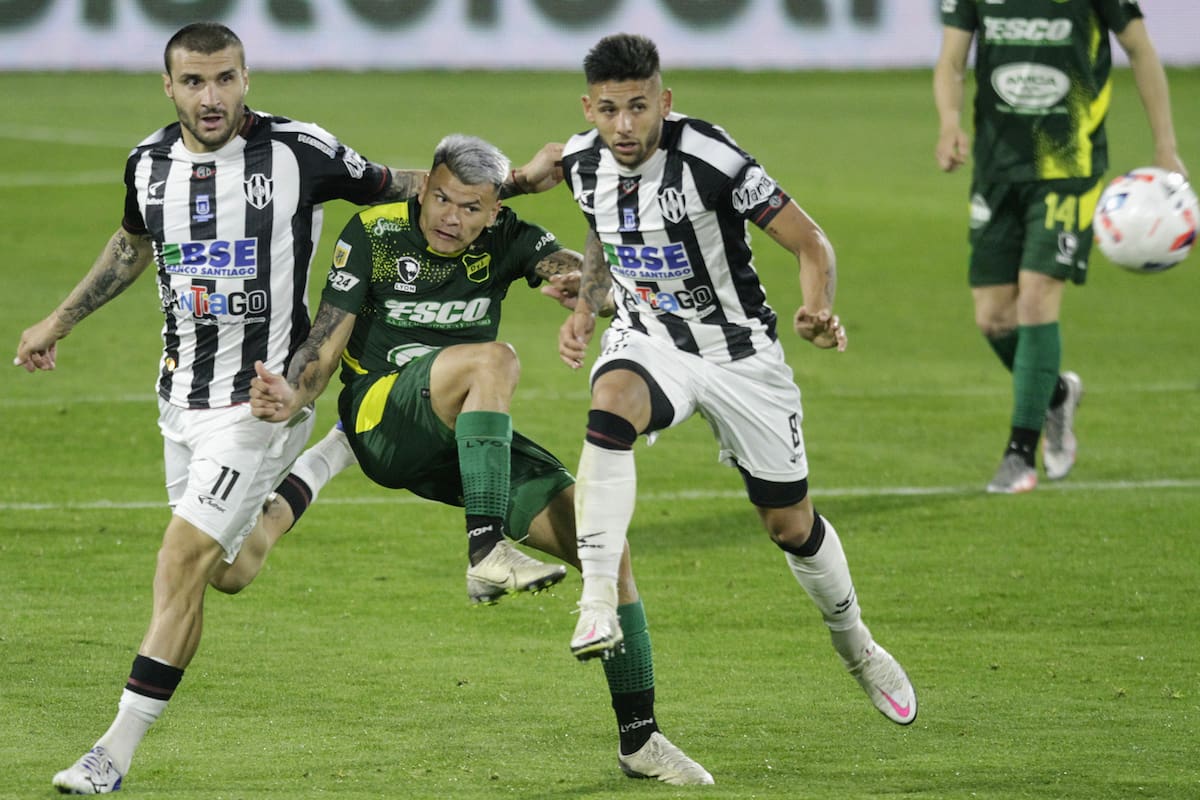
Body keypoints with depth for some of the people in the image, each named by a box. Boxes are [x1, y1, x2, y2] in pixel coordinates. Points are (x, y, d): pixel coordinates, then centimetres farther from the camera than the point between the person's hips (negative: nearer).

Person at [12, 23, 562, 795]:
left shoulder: (299, 152, -14)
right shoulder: (149, 163, 0)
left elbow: (394, 186, 3)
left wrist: (517, 179, -3)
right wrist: (61, 320, 28)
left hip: (261, 400, -5)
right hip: (182, 397, 5)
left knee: (184, 561, -14)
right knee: (226, 575, 14)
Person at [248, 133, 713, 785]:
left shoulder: (506, 238, 1)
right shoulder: (374, 234, -6)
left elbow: (569, 266, -17)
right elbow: (330, 338, -11)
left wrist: (581, 283, -43)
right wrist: (292, 397, -31)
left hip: (467, 443, 5)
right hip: (383, 415, -4)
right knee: (492, 359, -35)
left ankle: (639, 738, 5)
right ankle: (487, 553, -46)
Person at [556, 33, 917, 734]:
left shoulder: (709, 159, -25)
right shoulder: (584, 164, -8)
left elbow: (810, 242, -19)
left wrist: (820, 312, -37)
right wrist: (585, 311, 1)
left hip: (740, 352, -2)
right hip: (647, 340, 2)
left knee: (791, 523, 9)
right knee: (613, 400, -35)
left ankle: (856, 646, 40)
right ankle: (598, 608, -41)